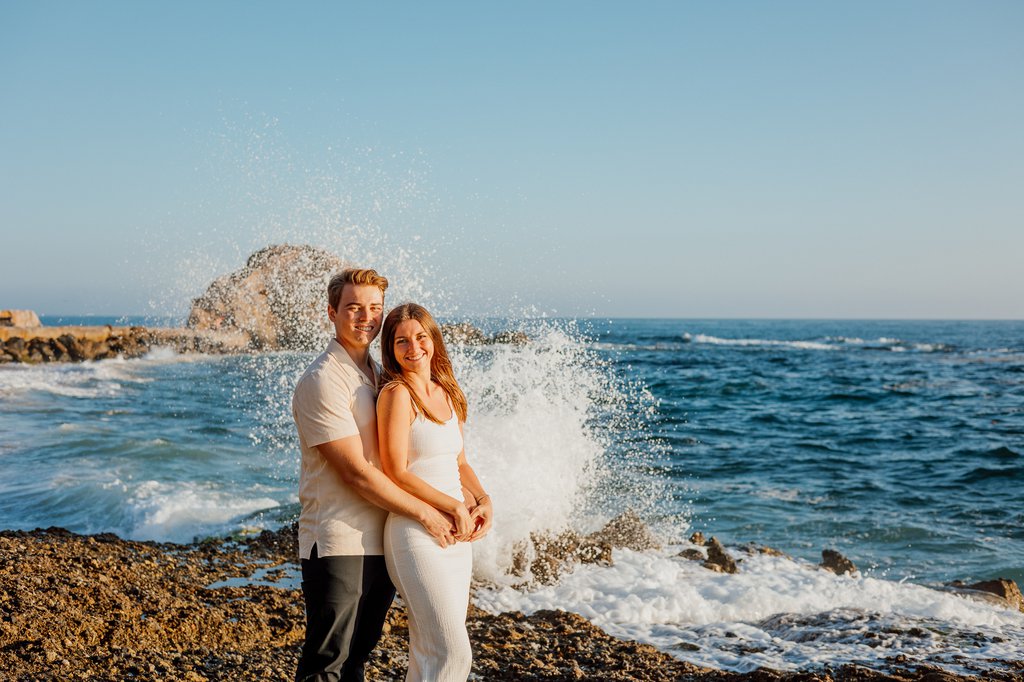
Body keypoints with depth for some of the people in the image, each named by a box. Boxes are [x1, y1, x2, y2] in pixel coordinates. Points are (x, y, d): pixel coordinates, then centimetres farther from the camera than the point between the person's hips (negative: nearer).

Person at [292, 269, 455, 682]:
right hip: (337, 544, -8)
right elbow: (356, 473, -17)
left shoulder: (376, 375, 15)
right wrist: (424, 513, -11)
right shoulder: (322, 381, -13)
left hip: (380, 542, 8)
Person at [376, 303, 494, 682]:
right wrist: (456, 506, -11)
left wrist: (482, 500, 1)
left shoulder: (447, 393, 13)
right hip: (416, 534, -7)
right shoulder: (397, 394, -10)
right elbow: (397, 473, -14)